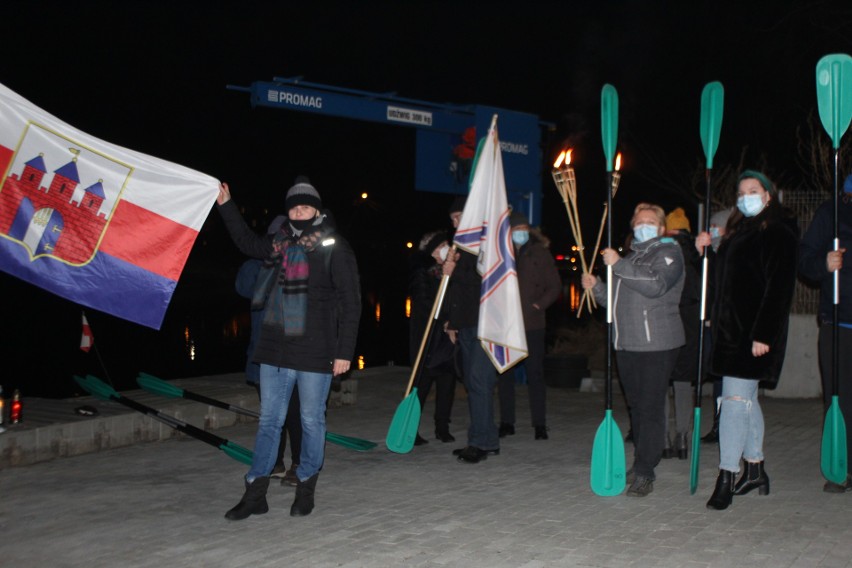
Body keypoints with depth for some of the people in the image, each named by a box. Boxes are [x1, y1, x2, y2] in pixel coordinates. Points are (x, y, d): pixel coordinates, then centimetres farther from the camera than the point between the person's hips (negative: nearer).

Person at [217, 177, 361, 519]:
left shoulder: (334, 249, -5)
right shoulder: (279, 244, 10)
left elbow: (350, 304, -7)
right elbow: (247, 242, 31)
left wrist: (344, 351, -10)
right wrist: (226, 206, 26)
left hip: (315, 352, -5)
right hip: (275, 349, 5)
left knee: (312, 420, 7)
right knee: (269, 420, 9)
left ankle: (306, 489, 22)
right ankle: (255, 493, 17)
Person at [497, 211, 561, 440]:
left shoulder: (539, 253, 4)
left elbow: (555, 286, 5)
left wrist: (539, 305, -7)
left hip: (532, 323, -2)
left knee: (535, 373, 0)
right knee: (504, 374, 6)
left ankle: (540, 424, 7)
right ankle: (507, 422, 17)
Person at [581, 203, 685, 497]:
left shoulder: (668, 251, 0)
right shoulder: (630, 257, 24)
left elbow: (656, 285, -20)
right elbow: (617, 300, 25)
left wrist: (618, 265, -18)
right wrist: (596, 286, 7)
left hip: (657, 345, -7)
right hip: (627, 345, 7)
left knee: (651, 408, -7)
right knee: (636, 408, 11)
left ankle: (644, 473, -5)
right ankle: (641, 466, 20)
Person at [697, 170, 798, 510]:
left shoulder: (778, 233, -8)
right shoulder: (738, 231, 17)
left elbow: (779, 288, -15)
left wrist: (764, 334, -21)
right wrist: (705, 247, 5)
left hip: (753, 333, -9)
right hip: (731, 329, 9)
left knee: (736, 399, -12)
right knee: (747, 399, 14)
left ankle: (726, 479, -9)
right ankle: (755, 471, 24)